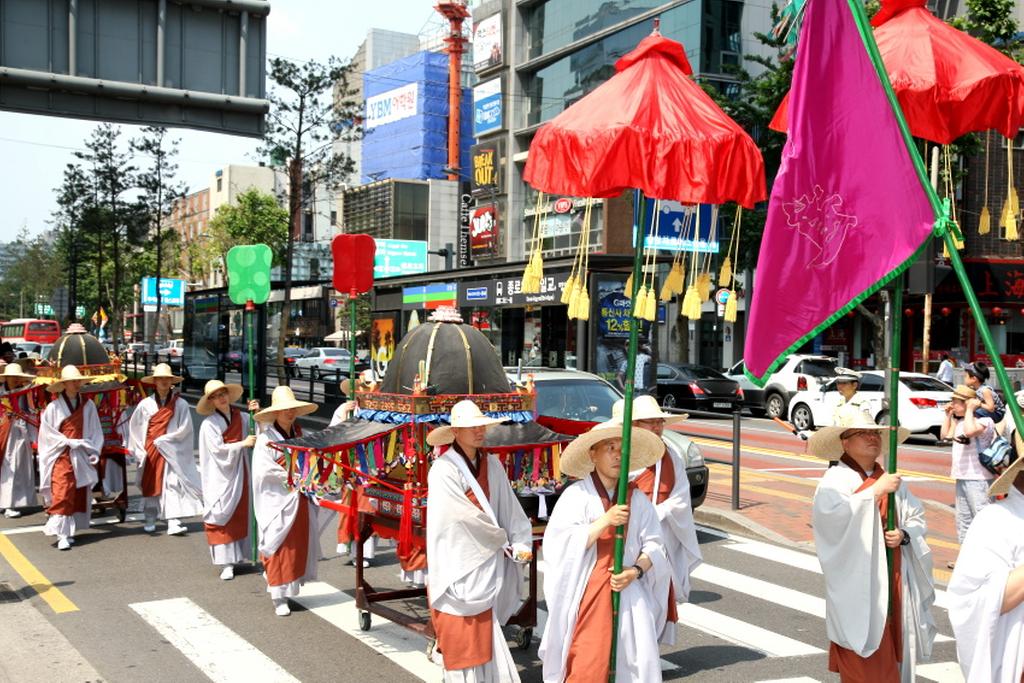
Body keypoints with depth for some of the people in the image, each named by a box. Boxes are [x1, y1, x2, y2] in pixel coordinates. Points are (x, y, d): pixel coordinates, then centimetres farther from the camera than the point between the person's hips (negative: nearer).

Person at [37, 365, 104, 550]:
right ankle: (62, 534, -14)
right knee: (61, 494, -11)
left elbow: (96, 432, 7)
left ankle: (70, 530, 18)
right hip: (61, 457, -3)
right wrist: (68, 442, -11)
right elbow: (47, 433, -3)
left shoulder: (88, 405, 5)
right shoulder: (54, 407, -4)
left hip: (81, 457, 4)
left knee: (79, 495, 7)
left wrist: (92, 452, -2)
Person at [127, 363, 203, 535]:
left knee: (173, 484, -11)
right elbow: (134, 427, 9)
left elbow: (184, 429, -7)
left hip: (171, 452, -2)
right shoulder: (145, 404, 1)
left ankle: (174, 523, -14)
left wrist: (161, 440, -8)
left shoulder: (180, 404, -3)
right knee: (150, 485, 9)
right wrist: (140, 450, 6)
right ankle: (150, 521, 22)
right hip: (150, 451, 2)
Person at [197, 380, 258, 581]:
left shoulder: (240, 417, 5)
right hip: (220, 477, -4)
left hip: (240, 474, 4)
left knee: (240, 515, 9)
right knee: (222, 518, -4)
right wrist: (242, 444, -16)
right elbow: (218, 449, -14)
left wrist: (257, 414, -11)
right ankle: (226, 563, -4)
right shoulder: (209, 424, -7)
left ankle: (236, 555, 21)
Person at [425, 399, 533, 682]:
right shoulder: (444, 470, -16)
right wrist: (503, 541, -5)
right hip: (459, 568, -6)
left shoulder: (492, 464, 5)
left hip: (486, 566, 6)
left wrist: (520, 543, -10)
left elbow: (509, 507, 4)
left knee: (484, 636, 13)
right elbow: (465, 518, -17)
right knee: (464, 640, 0)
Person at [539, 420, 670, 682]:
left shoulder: (637, 499, 7)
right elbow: (561, 544, -12)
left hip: (629, 596, 3)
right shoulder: (576, 495, -4)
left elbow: (653, 544, 7)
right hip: (587, 596, -3)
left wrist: (637, 569, -11)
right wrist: (605, 520, -18)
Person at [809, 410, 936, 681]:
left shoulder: (892, 480, 12)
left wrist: (905, 534, -9)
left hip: (893, 580, 6)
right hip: (858, 584, -6)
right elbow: (832, 514, -24)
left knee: (892, 651, 9)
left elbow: (917, 518, 13)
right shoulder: (836, 479, -6)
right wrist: (877, 490, -21)